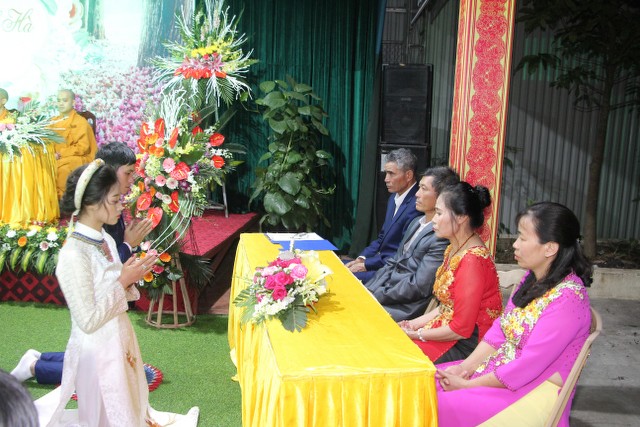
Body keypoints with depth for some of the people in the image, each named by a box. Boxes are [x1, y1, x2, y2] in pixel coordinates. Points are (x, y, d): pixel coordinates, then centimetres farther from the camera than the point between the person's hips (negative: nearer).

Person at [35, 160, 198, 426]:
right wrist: (124, 282, -20)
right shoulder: (73, 255, -25)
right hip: (97, 350, -8)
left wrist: (130, 278, -7)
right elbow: (88, 321, -24)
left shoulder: (105, 240, 1)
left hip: (120, 339, 9)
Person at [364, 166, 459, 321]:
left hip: (403, 307, -8)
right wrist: (368, 291, 2)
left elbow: (418, 287, -19)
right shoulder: (416, 223, 13)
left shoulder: (442, 237, -17)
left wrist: (376, 297, -14)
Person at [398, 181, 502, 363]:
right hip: (448, 332, 9)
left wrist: (416, 334, -10)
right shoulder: (454, 249, 8)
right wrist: (412, 324, 4)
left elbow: (461, 329, -21)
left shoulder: (472, 261, -23)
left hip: (466, 344, -9)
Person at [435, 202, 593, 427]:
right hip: (501, 369, 8)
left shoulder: (567, 298, -23)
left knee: (441, 405, -19)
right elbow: (498, 332, 6)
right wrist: (464, 368, -6)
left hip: (537, 391, -8)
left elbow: (528, 366, -23)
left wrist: (467, 384, -16)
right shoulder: (532, 279, 4)